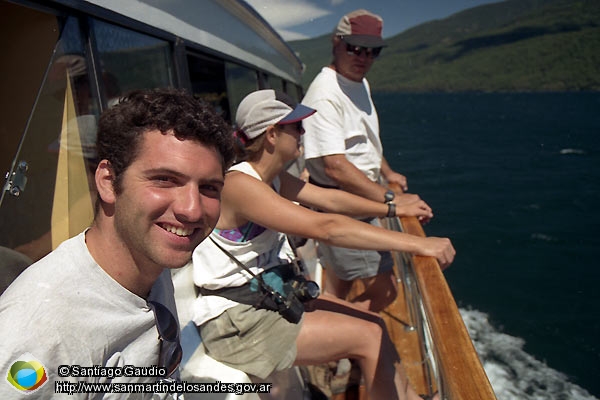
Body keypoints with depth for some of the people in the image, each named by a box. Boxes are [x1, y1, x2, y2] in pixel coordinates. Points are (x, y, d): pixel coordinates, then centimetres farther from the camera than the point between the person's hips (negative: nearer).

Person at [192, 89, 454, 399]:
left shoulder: (273, 178, 5)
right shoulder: (239, 185, -25)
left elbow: (329, 199, 11)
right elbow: (325, 228, -33)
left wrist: (395, 209, 10)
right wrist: (416, 244, -31)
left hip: (270, 295, 9)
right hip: (235, 321, -9)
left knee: (374, 324, 6)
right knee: (367, 337, -9)